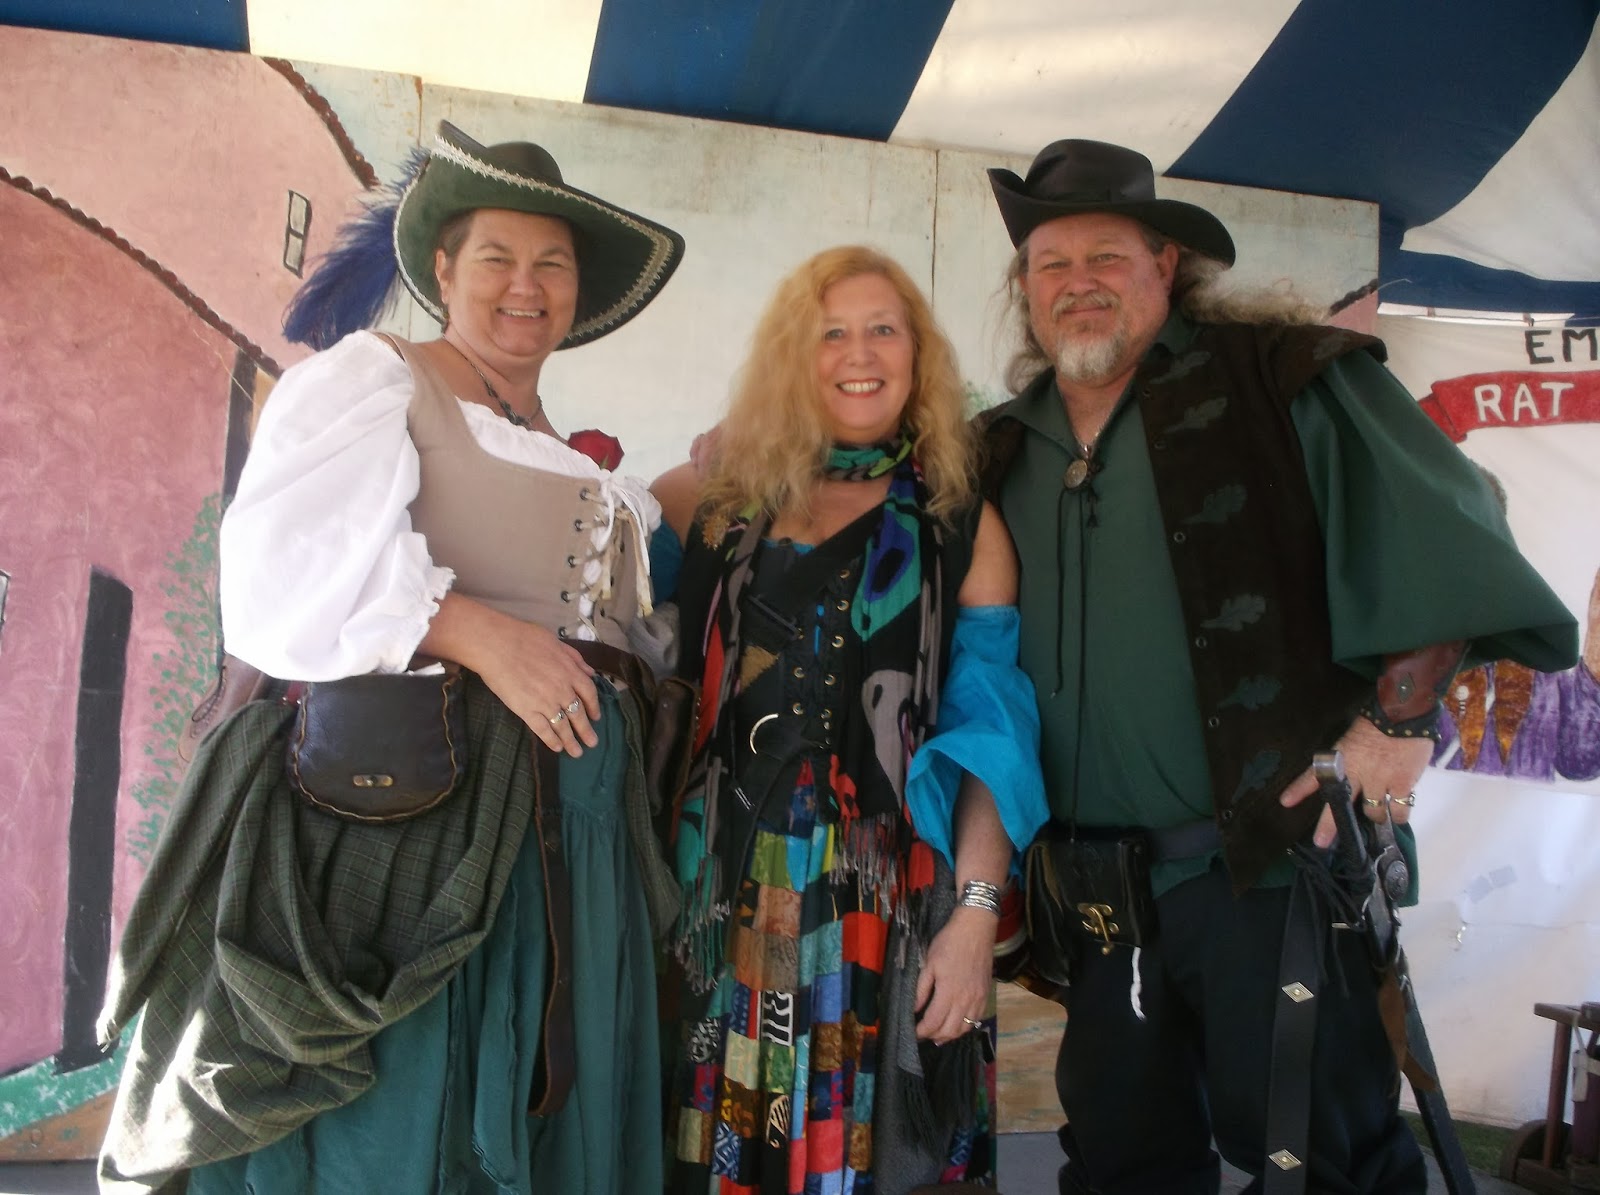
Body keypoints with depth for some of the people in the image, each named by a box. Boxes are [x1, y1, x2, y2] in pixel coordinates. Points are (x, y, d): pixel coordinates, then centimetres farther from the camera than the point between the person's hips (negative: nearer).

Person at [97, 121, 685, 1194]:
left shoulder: (583, 459, 22)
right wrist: (477, 633, -24)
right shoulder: (371, 377, 2)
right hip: (404, 807, -6)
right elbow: (287, 570, -14)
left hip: (569, 833, 7)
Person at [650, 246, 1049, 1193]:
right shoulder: (726, 504, 9)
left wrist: (975, 911, -11)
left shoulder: (961, 528, 4)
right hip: (726, 897, 2)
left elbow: (993, 737, -3)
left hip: (886, 903, -1)